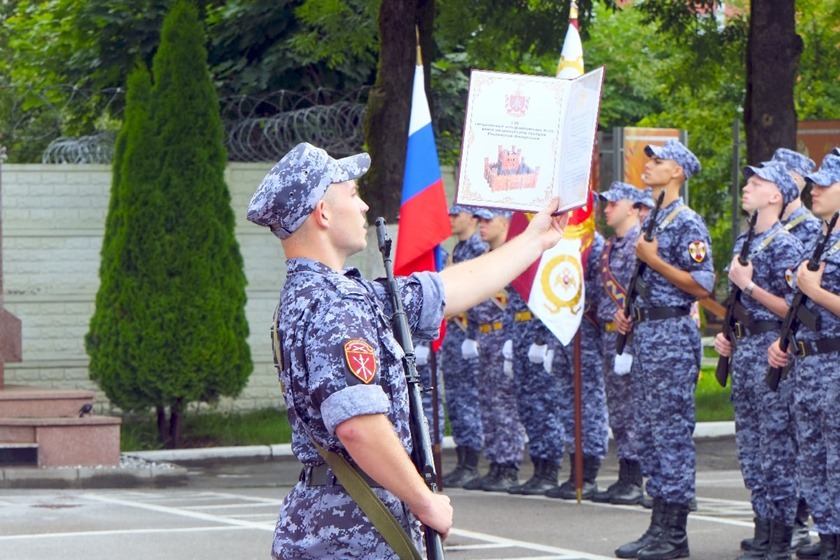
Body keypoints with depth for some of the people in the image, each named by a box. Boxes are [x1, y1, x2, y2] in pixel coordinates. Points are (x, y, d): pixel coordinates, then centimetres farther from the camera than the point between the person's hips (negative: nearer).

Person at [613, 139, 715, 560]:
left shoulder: (688, 224, -10)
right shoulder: (650, 222, 17)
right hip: (645, 332, 10)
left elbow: (702, 286, -16)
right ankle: (658, 526, 13)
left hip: (673, 335, -10)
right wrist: (628, 312, 11)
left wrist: (654, 260, -18)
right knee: (649, 431, 9)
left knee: (672, 431, -8)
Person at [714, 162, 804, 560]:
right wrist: (727, 334, 12)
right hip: (743, 350, 9)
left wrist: (749, 287, -16)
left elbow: (792, 309, -15)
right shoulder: (744, 241, 15)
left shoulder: (784, 244, -11)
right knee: (750, 448, 11)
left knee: (777, 447, -6)